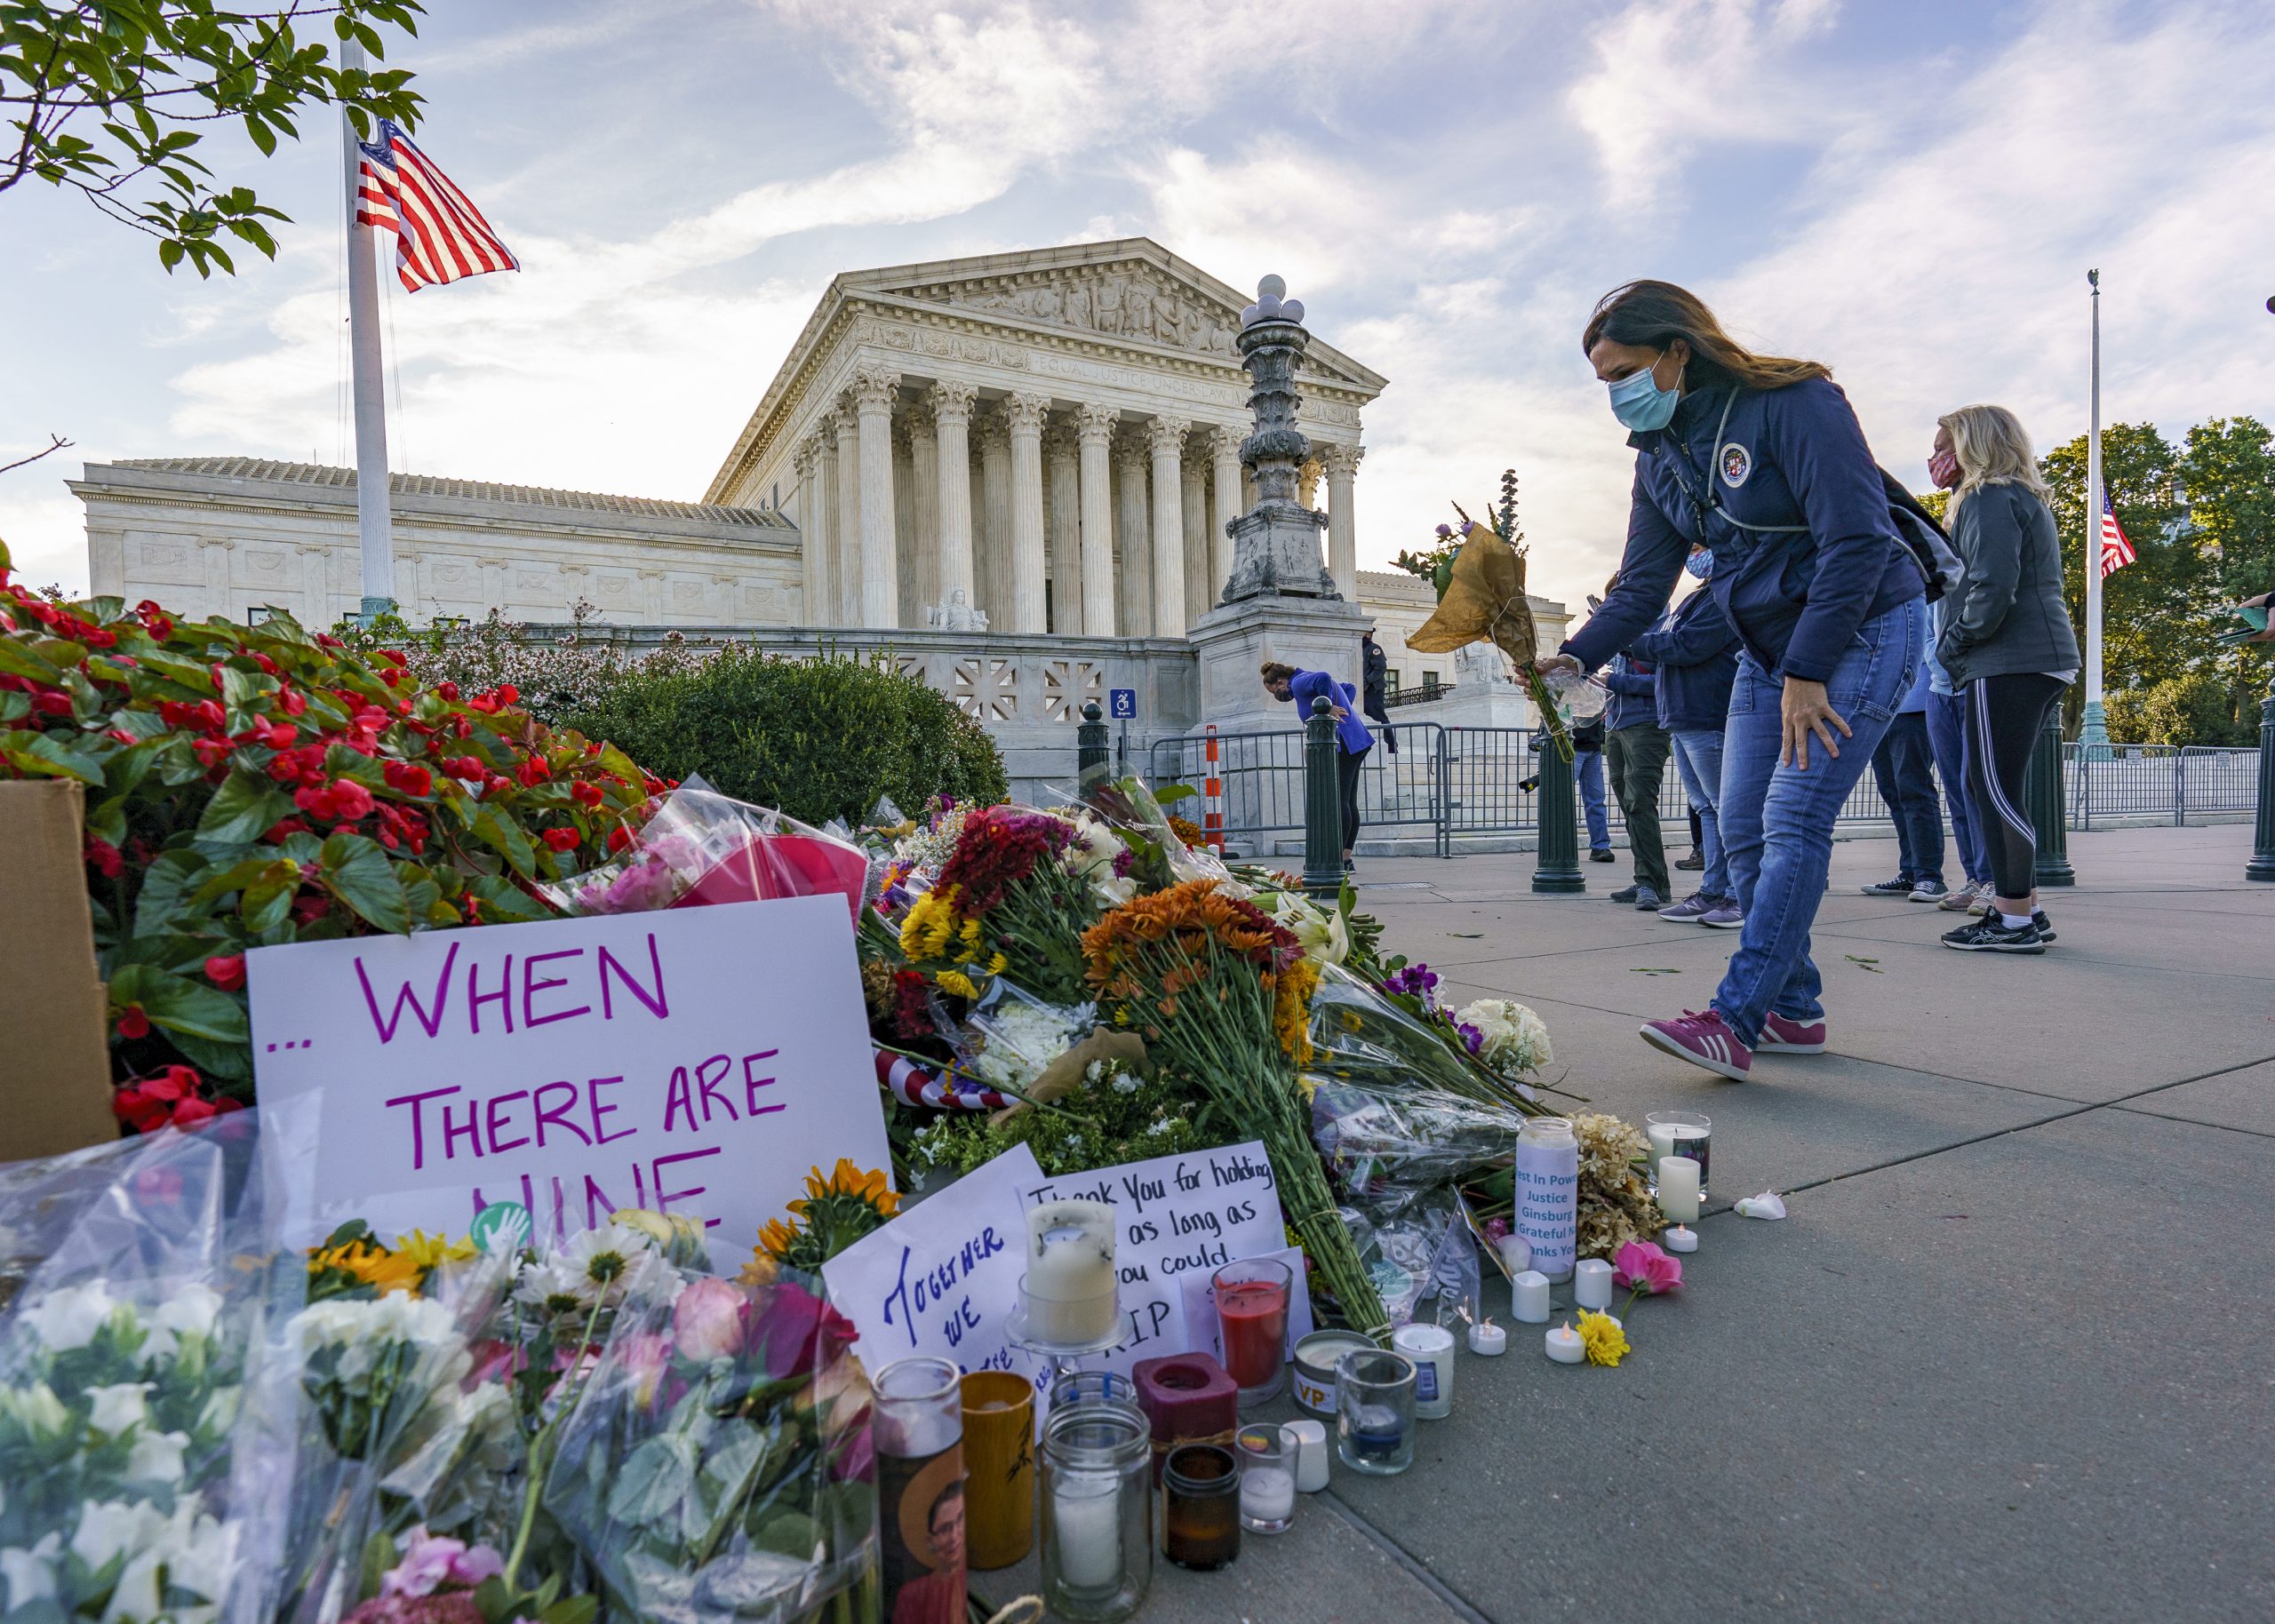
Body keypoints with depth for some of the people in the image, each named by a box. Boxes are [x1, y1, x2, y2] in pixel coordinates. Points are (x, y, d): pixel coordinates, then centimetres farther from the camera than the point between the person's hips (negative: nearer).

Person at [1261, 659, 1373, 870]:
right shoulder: (1310, 680, 22)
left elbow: (1324, 678, -28)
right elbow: (1349, 687, 30)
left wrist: (1329, 709, -19)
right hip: (1356, 741, 10)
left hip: (1342, 745, -10)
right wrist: (1344, 711, 17)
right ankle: (1346, 859, 10)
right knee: (1349, 803, 8)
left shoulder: (1298, 683, -8)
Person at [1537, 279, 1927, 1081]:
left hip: (1862, 630, -8)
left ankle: (1733, 1021, -16)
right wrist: (1574, 656, -16)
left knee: (1793, 821, -16)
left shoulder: (1793, 403, -17)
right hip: (1766, 648, 8)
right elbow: (1641, 585, 1)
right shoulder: (1659, 454, 5)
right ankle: (1794, 1010, 14)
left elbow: (1856, 543, -22)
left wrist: (1807, 675, -23)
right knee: (1743, 828, 2)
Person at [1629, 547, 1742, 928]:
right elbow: (1665, 648, 23)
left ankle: (1742, 896, -5)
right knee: (1705, 807, 10)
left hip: (1708, 722, -10)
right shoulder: (1697, 599, 23)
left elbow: (1687, 647, -18)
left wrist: (1633, 640, -8)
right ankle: (1712, 892, 14)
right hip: (1682, 721, 10)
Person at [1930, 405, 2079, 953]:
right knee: (1987, 785, 13)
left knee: (1996, 790, -7)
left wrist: (1952, 644, -7)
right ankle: (2026, 909, 17)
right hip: (2046, 656, 10)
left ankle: (2015, 922, -4)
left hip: (2009, 663, -10)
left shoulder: (1989, 498, -8)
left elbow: (1992, 589, -19)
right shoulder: (2028, 498, 24)